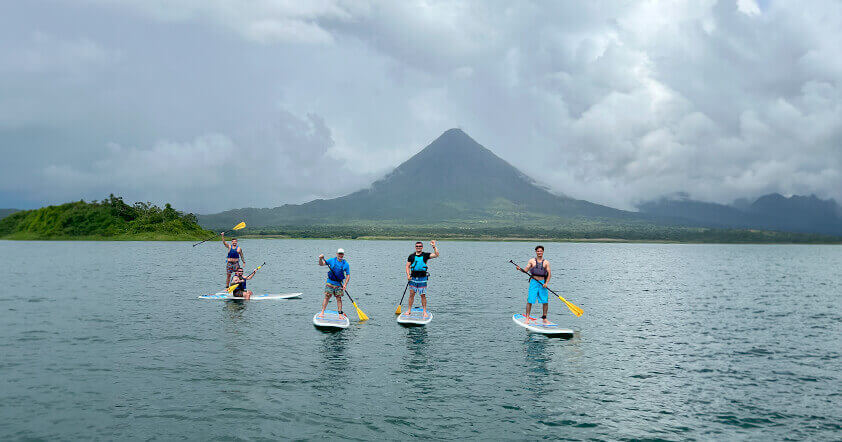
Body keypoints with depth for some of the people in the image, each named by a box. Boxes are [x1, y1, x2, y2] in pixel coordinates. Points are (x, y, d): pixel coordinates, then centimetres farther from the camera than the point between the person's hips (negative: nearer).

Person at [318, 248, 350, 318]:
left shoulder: (345, 264, 1)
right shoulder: (332, 260, 1)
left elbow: (348, 275, 2)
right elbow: (321, 264, 0)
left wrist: (345, 284, -10)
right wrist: (320, 259, -22)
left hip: (339, 284, 0)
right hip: (330, 282, 0)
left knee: (339, 298, 3)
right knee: (327, 297, 0)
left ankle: (340, 314, 8)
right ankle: (322, 312, 6)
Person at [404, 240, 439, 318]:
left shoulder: (425, 255, 1)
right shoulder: (411, 256, 6)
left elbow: (436, 255, -9)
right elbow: (407, 266, 8)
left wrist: (434, 246, -18)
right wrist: (408, 275, -5)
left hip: (422, 278, -2)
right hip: (413, 277, 2)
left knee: (423, 295, 0)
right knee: (411, 294, 4)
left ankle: (425, 312, 7)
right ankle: (409, 310, 13)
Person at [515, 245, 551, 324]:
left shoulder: (546, 262, 8)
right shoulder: (532, 261, 7)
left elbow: (549, 274, 4)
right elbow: (526, 270, 4)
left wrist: (546, 283, -9)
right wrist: (520, 269, -16)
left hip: (542, 283, 1)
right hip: (533, 282, -1)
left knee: (545, 301, 1)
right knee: (530, 300, -7)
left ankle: (544, 318, 15)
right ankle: (527, 318, -1)